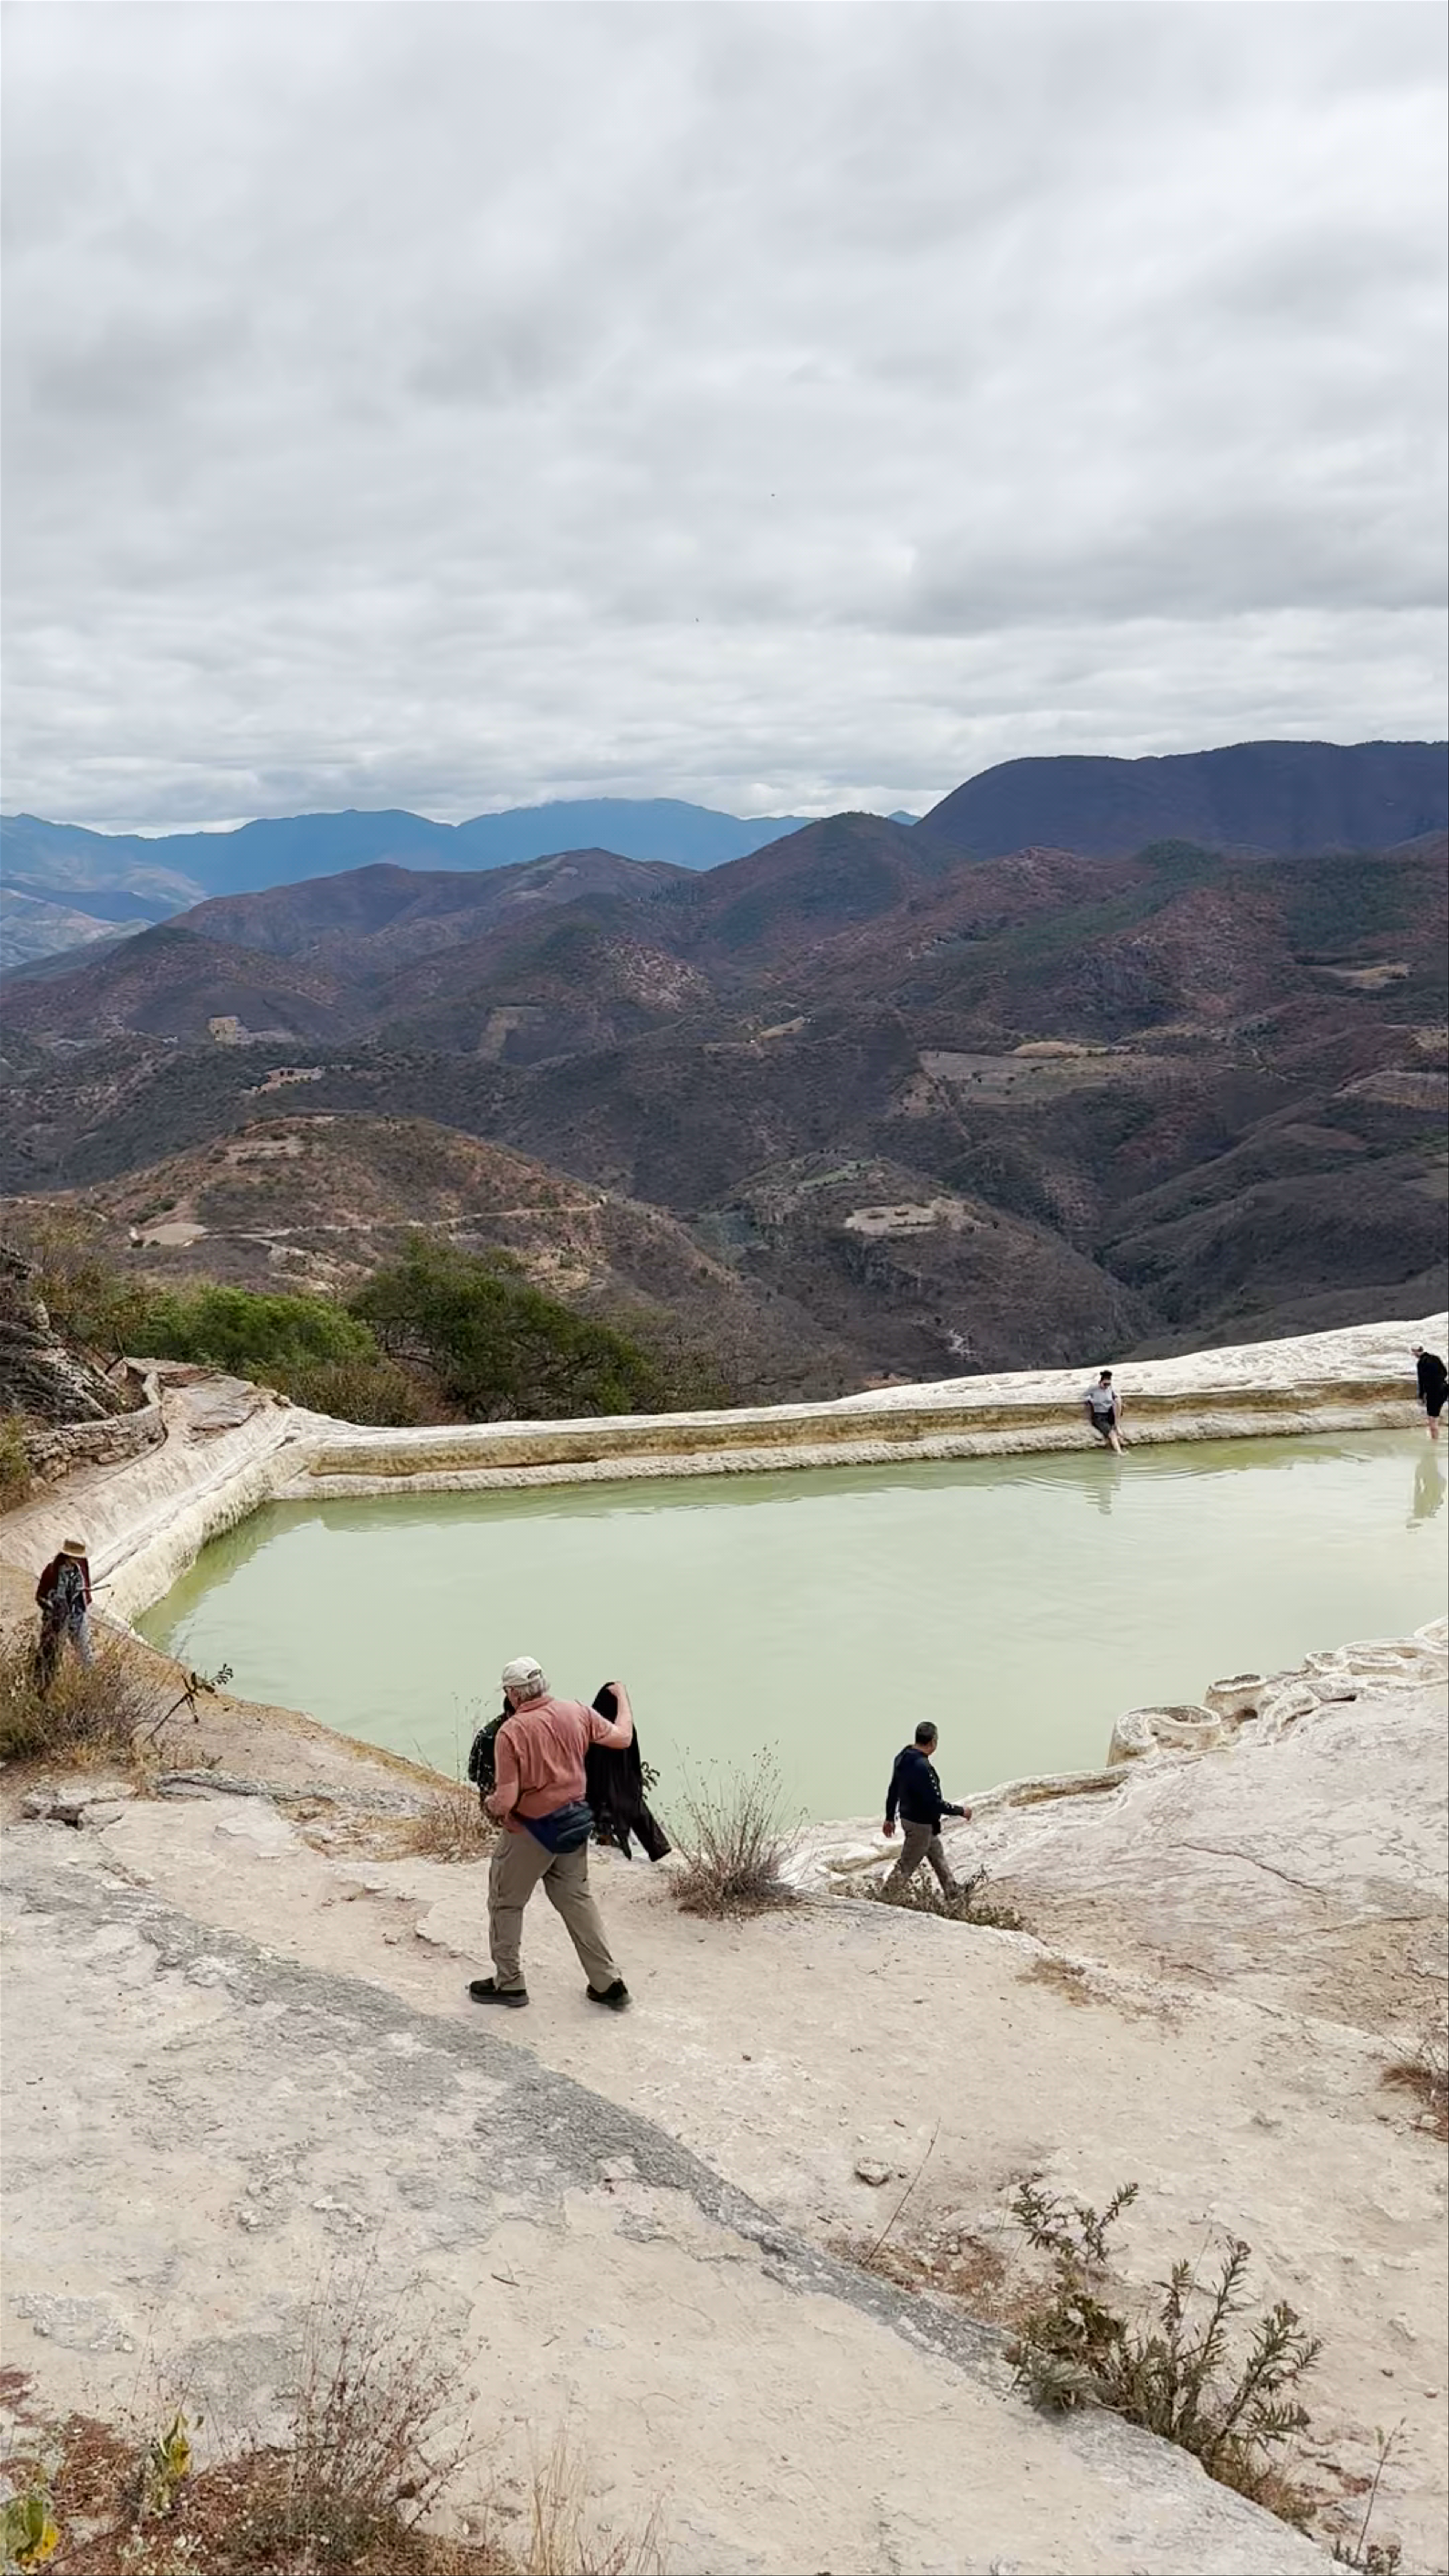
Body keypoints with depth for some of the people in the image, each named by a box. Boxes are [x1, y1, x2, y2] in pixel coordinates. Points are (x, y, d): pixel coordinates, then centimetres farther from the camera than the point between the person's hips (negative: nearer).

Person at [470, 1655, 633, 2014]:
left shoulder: (510, 1732, -21)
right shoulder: (577, 1713, -6)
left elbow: (507, 1800, -22)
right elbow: (622, 1737, 6)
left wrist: (491, 1803, 1)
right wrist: (622, 1697, 22)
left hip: (531, 1831, -6)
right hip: (574, 1822, 6)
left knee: (506, 1903, 16)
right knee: (576, 1898, 20)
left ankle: (509, 1984, 26)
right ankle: (608, 1983, 21)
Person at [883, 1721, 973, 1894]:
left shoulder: (903, 1758, -4)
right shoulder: (922, 1768, -32)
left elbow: (893, 1790, 7)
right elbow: (936, 1803, -28)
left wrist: (890, 1817, 19)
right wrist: (961, 1811, -13)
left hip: (908, 1816, 10)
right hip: (921, 1825, -10)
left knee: (938, 1854, 26)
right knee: (906, 1866, 4)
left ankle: (952, 1890, 42)